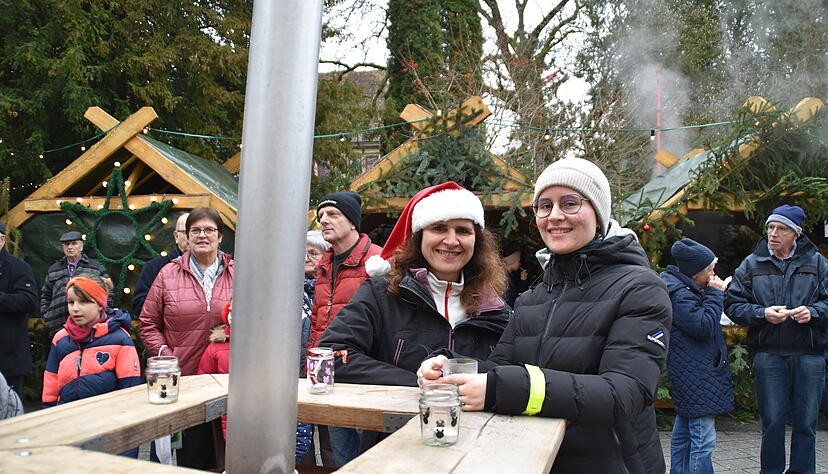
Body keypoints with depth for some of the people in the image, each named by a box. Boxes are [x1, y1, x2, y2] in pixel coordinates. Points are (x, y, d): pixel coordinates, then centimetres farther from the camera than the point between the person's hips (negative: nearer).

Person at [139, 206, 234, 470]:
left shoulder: (237, 274, 6)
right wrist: (165, 354, -5)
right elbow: (148, 323, 8)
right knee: (192, 452, 6)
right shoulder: (168, 274, 6)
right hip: (183, 377, 0)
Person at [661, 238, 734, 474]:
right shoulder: (679, 294, -17)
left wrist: (713, 294, 8)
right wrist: (715, 294, -13)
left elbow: (705, 325, 22)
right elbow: (704, 326, -21)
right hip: (697, 378, -11)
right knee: (703, 440, -12)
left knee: (683, 432, 17)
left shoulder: (684, 288, 15)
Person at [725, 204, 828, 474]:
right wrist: (763, 314, -11)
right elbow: (733, 305, 4)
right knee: (772, 421, 5)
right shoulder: (752, 264, 6)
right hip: (768, 354, 0)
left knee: (806, 421, 7)